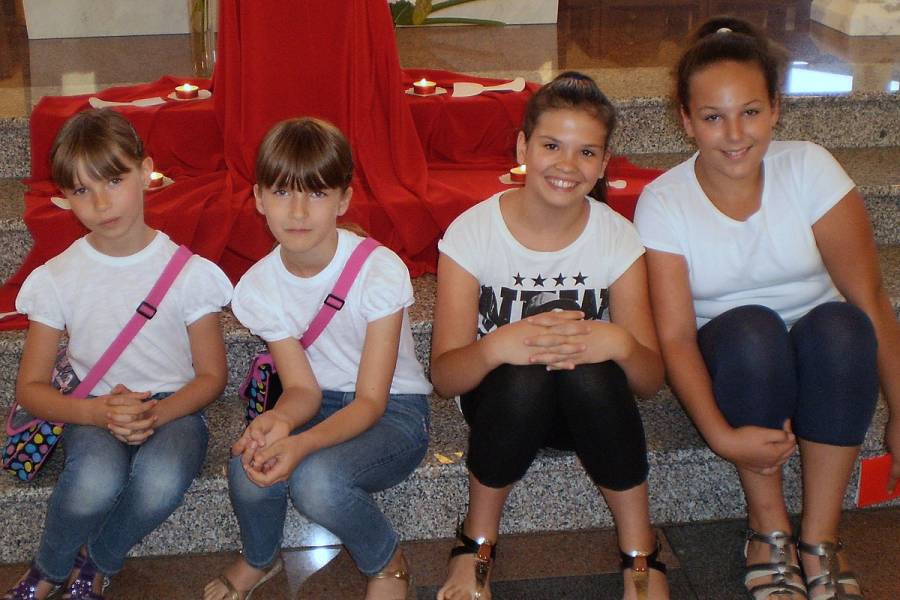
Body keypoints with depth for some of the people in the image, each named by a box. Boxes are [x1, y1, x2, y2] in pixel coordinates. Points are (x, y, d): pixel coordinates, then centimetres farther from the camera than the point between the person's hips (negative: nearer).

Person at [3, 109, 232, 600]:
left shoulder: (188, 271, -5)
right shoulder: (57, 278, -1)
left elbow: (212, 375, 0)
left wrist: (156, 414, -20)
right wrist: (97, 411, -19)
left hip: (172, 409, 0)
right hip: (91, 413, 1)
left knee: (160, 480, -36)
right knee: (97, 478, -36)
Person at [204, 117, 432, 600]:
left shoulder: (379, 271, -23)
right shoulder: (258, 287, -9)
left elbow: (371, 401, -21)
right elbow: (302, 389, -8)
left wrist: (302, 444, -40)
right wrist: (278, 421, -34)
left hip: (393, 411, -4)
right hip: (319, 402, 4)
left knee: (315, 477, -33)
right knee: (249, 469, -27)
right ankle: (259, 559, 9)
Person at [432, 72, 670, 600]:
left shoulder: (619, 238, -10)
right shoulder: (472, 232, -15)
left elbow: (652, 379, -11)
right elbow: (444, 375, -17)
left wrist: (620, 343, -35)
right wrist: (496, 346, -41)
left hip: (589, 404, 1)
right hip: (505, 400, -1)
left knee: (589, 371, -34)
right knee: (524, 374, -36)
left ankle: (640, 550, -11)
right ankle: (479, 539, -9)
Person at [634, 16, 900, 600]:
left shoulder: (809, 169, -14)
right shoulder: (663, 203, -14)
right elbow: (675, 335, -17)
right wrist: (721, 434, -32)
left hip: (825, 355, 1)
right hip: (736, 361, -1)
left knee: (839, 324, -33)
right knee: (750, 328, -34)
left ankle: (820, 539, -21)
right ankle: (770, 532, -17)